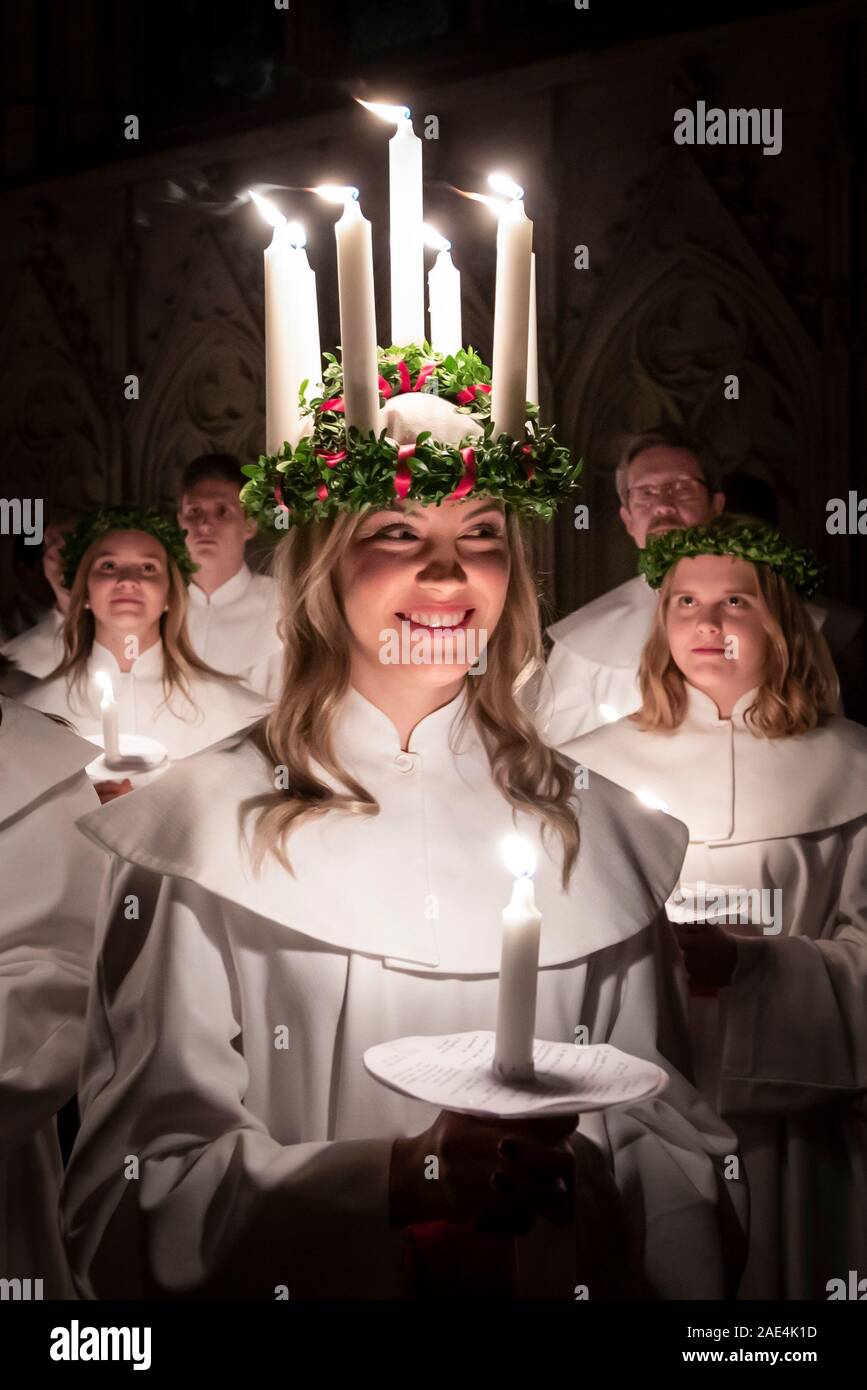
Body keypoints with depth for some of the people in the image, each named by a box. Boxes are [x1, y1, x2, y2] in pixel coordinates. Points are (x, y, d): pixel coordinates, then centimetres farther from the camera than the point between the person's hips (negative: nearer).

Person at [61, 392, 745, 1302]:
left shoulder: (594, 829, 6)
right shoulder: (207, 822, -4)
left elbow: (668, 1129, 9)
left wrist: (572, 1167, -11)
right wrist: (399, 1177, -18)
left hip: (549, 1280, 3)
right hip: (303, 1288, -2)